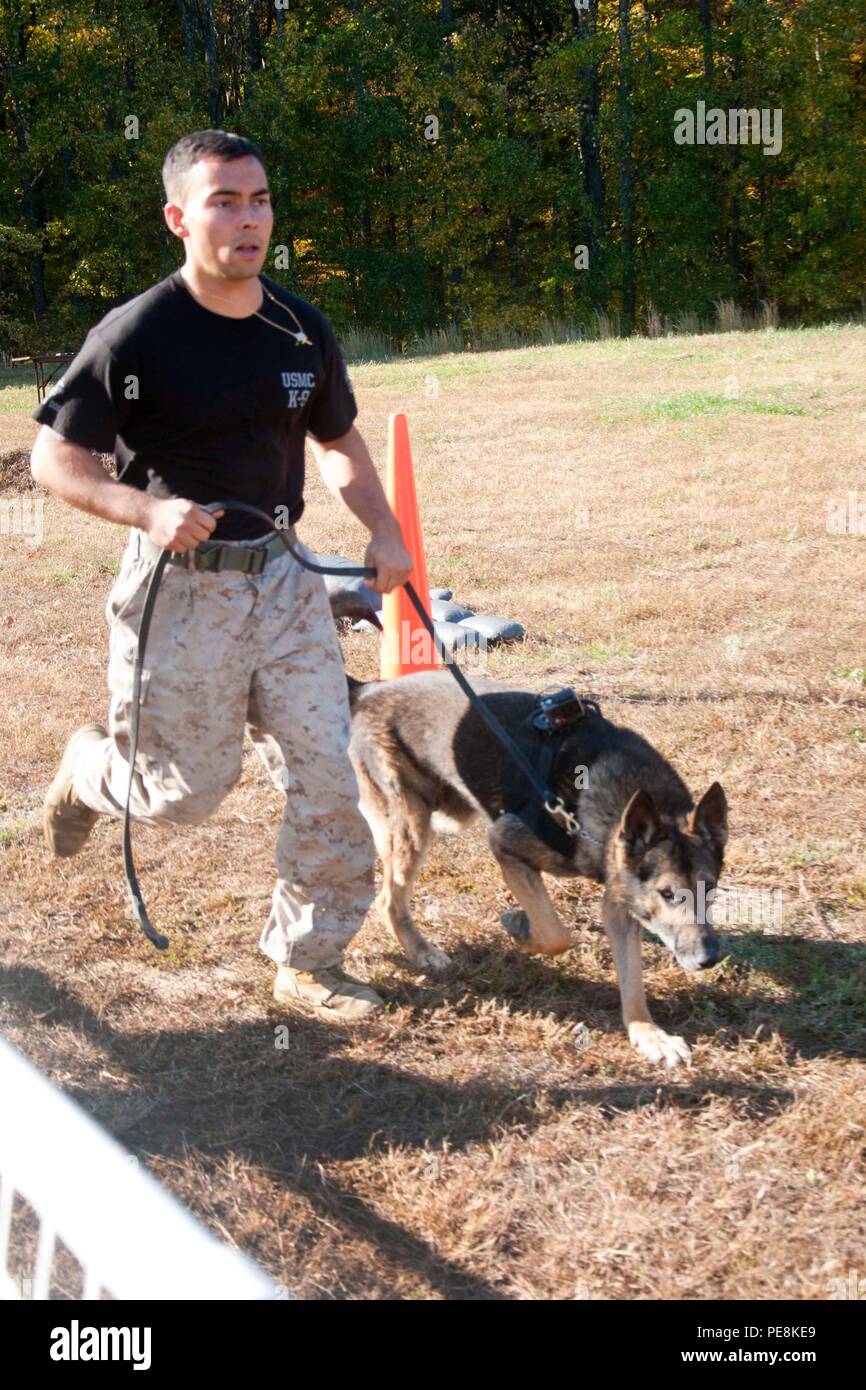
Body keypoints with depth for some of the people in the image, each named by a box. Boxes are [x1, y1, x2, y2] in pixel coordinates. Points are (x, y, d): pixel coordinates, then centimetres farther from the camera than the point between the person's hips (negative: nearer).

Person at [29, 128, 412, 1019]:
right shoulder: (137, 334, -14)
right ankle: (91, 769, 40)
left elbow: (338, 442, 18)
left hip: (284, 578, 5)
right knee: (188, 790, 5)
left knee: (331, 778, 0)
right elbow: (53, 457, -10)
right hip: (180, 586, -5)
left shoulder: (303, 331, 3)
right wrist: (146, 509, -27)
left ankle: (308, 961, 18)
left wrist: (384, 530, 2)